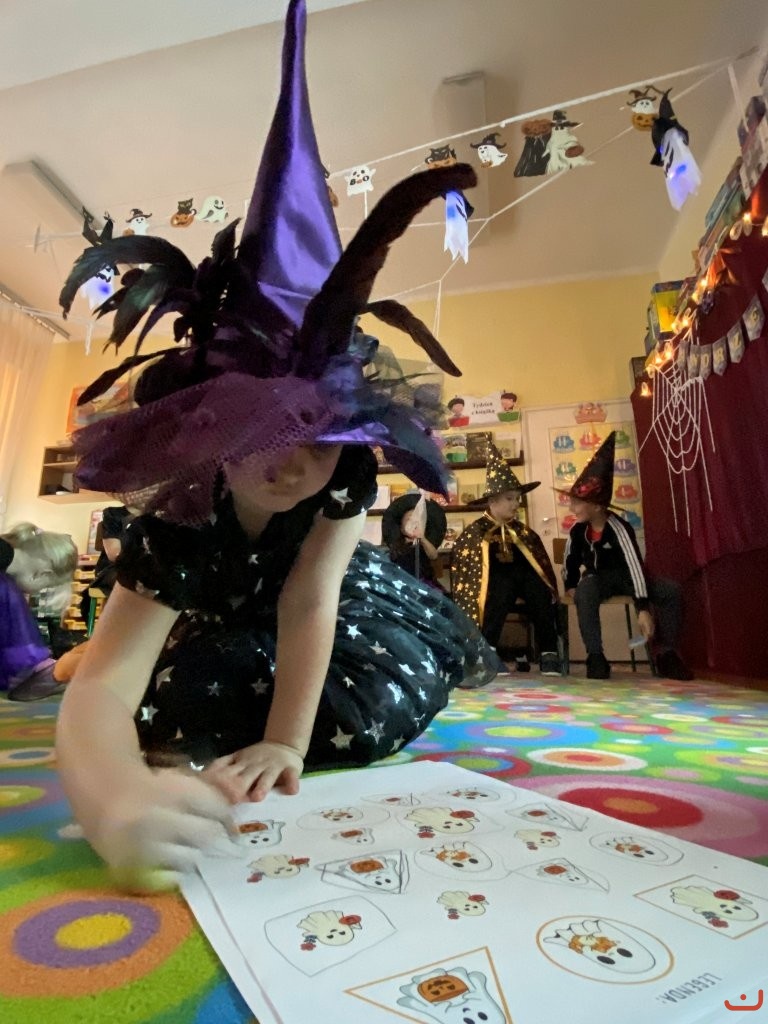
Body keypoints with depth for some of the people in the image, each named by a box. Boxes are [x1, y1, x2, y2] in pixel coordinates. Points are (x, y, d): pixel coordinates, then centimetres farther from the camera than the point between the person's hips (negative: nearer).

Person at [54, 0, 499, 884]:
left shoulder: (349, 473, -31)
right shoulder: (175, 524, -36)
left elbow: (309, 603, -35)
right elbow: (101, 684, -44)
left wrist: (286, 743, -41)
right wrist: (113, 799, -65)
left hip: (341, 601, 1)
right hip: (221, 619, 0)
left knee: (392, 700, -17)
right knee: (182, 708, -19)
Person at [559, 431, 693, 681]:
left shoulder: (618, 528, -25)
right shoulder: (578, 529, -8)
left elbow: (635, 564, -35)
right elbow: (570, 559, 10)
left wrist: (643, 608, -43)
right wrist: (570, 586, 2)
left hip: (623, 576, -1)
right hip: (597, 578, 1)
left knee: (671, 590, -25)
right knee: (584, 591, -37)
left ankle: (665, 653, -9)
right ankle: (596, 656, -33)